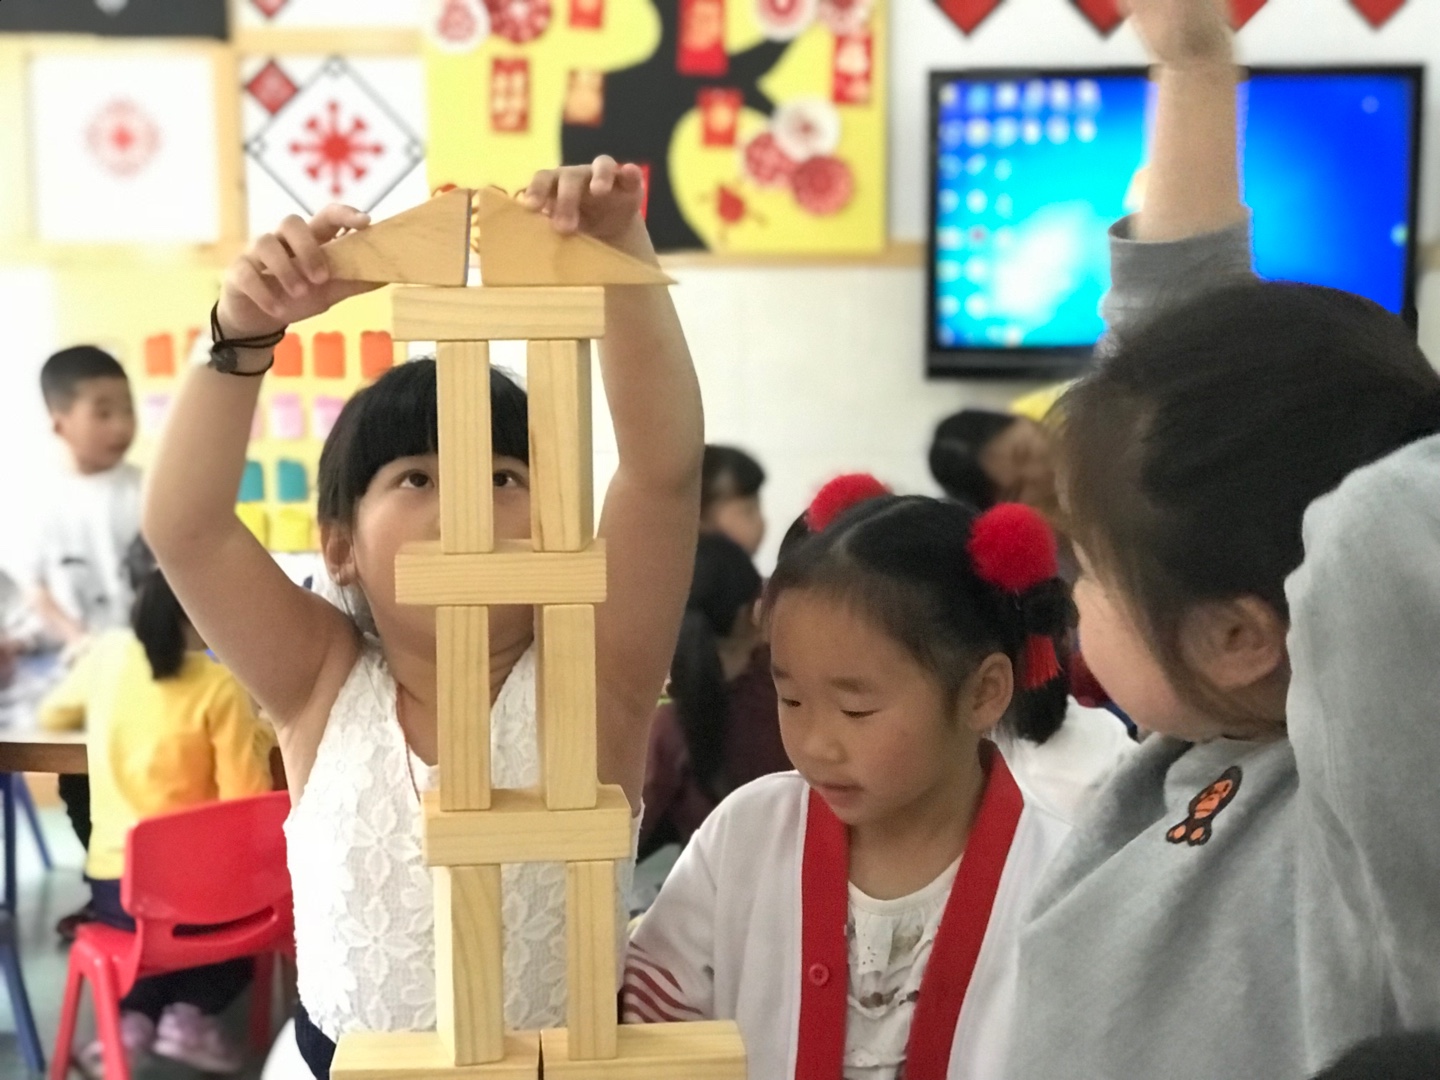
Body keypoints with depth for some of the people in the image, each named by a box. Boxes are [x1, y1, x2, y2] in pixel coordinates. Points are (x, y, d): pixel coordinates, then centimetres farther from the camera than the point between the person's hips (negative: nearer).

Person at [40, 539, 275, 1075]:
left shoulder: (106, 653, 0)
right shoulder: (219, 686, -13)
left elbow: (51, 716, 20)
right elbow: (247, 809, -13)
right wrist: (258, 736, 2)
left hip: (114, 889, 4)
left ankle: (132, 1017, 8)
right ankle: (190, 1012, 5)